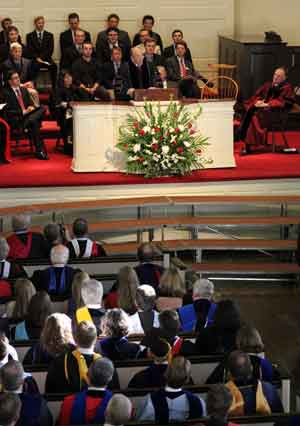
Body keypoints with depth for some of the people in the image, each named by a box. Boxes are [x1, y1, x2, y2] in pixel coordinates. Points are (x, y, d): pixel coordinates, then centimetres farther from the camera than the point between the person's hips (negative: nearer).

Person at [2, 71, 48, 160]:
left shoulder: (24, 90, 20)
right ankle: (40, 151, -35)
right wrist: (23, 112, -16)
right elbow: (9, 111, -6)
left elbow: (31, 104, 21)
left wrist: (31, 108, -5)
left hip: (29, 114, 5)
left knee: (41, 109, -26)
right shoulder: (6, 93, 1)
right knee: (33, 122, -35)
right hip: (16, 120, -5)